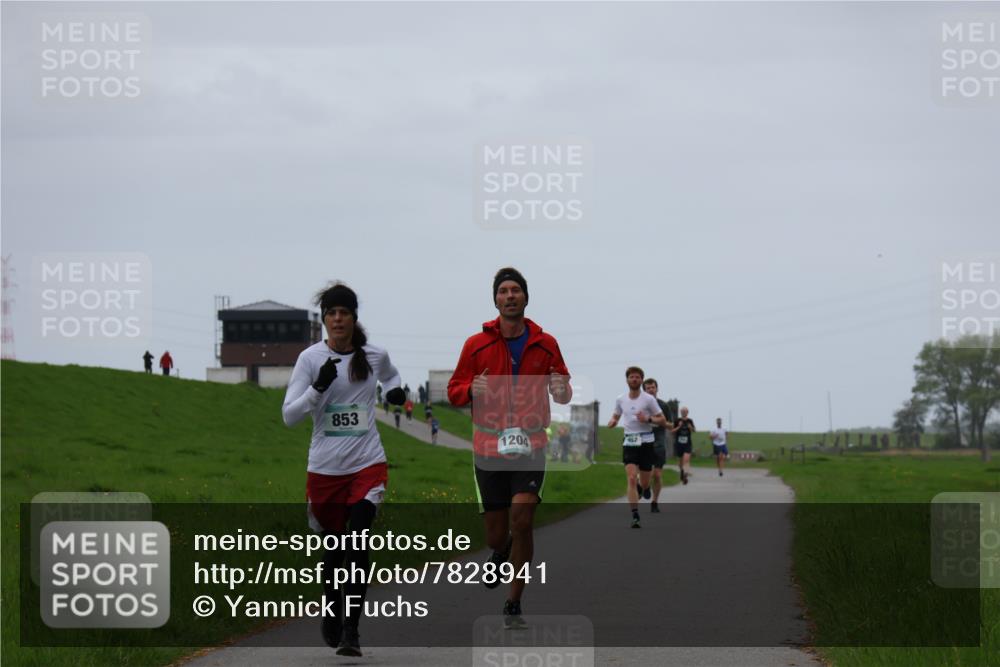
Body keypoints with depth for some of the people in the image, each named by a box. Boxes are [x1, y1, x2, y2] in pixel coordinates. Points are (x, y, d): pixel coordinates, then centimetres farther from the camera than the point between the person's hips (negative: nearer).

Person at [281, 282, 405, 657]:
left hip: (368, 464, 0)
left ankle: (351, 630, -16)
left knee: (357, 544, -16)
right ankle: (332, 616, 35)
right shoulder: (311, 358, -3)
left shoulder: (375, 356, 3)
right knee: (332, 548, 10)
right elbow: (289, 415, -8)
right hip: (324, 468, 0)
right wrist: (318, 387, -22)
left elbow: (390, 376, 29)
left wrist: (396, 389, 6)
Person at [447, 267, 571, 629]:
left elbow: (564, 393, 13)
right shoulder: (476, 344, 2)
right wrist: (471, 390, -17)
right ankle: (501, 554, 43)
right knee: (496, 535, 3)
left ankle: (514, 605, -5)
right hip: (489, 447, 0)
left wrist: (561, 389, -11)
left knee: (522, 519, -16)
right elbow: (454, 391, 6)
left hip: (530, 447, 0)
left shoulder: (545, 344, 5)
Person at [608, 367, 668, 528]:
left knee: (644, 483, 5)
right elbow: (615, 416, 20)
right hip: (629, 442, 1)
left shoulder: (649, 399, -4)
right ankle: (635, 516, -15)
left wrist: (648, 419, -20)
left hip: (646, 442, -1)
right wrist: (612, 422, -4)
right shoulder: (620, 400, 4)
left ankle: (644, 487, 45)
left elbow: (663, 421, -1)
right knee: (631, 479, -15)